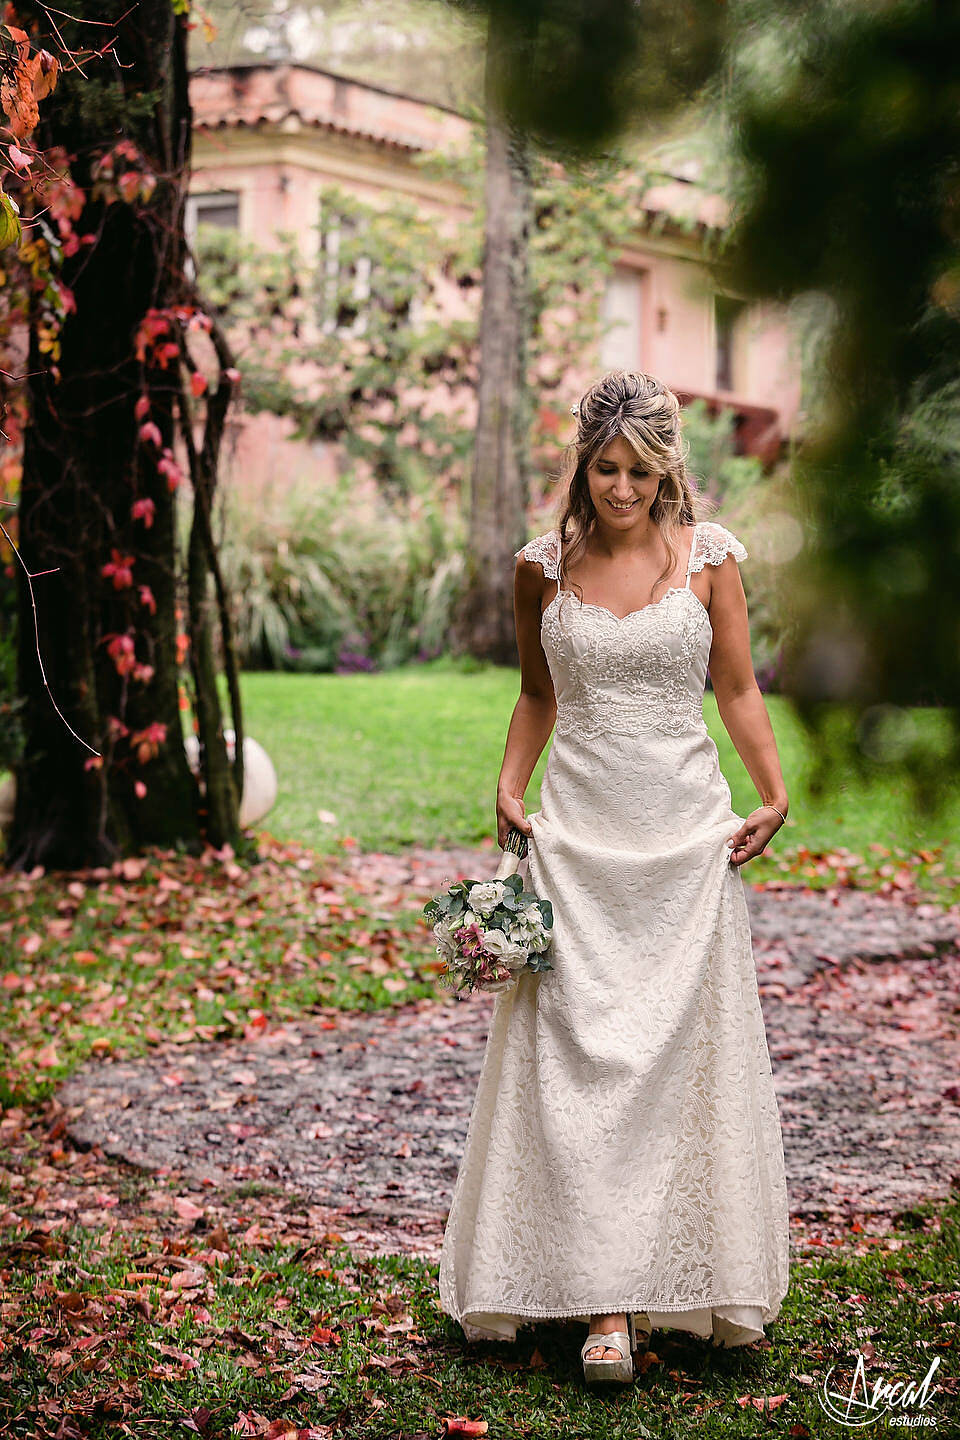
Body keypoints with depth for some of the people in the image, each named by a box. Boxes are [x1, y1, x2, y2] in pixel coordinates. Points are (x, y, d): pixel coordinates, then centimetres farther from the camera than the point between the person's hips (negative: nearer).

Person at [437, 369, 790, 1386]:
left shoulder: (708, 555, 2)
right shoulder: (544, 567, 4)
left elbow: (739, 691, 6)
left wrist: (774, 796, -5)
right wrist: (509, 790, 3)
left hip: (688, 834, 0)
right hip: (579, 835, 0)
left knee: (690, 1051, 3)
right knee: (582, 1055, -6)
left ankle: (706, 1281, 18)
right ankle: (607, 1302, -4)